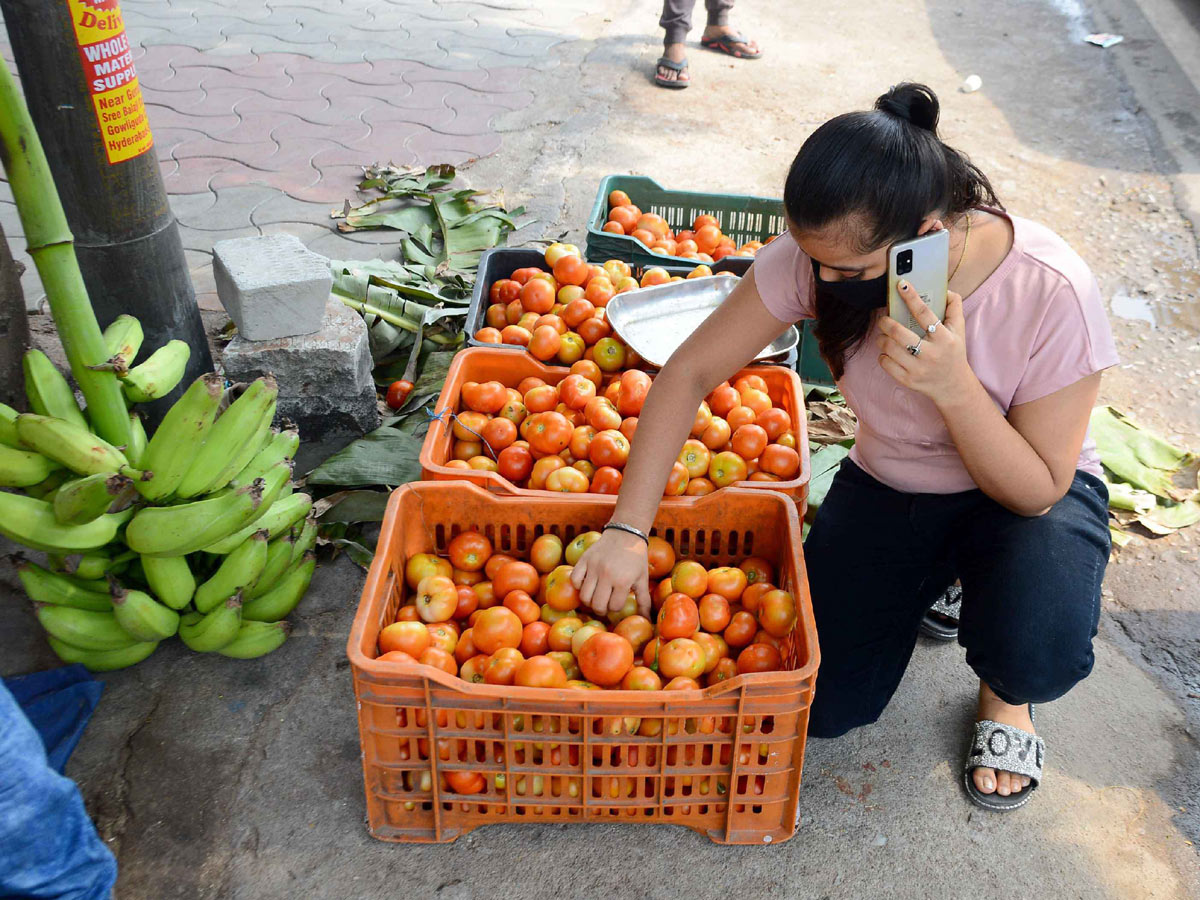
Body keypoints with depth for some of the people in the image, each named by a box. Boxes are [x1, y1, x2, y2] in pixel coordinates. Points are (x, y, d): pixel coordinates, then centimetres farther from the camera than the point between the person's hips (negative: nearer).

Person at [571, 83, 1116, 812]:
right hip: (887, 486, 3)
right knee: (820, 708, -9)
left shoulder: (1053, 294, -31)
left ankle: (1004, 692, 7)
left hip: (1020, 496, -2)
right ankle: (928, 581, 21)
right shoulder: (821, 254, -24)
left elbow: (1038, 491, -21)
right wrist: (628, 530, -25)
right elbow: (690, 374, -18)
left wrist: (954, 385, -40)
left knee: (1039, 655, -34)